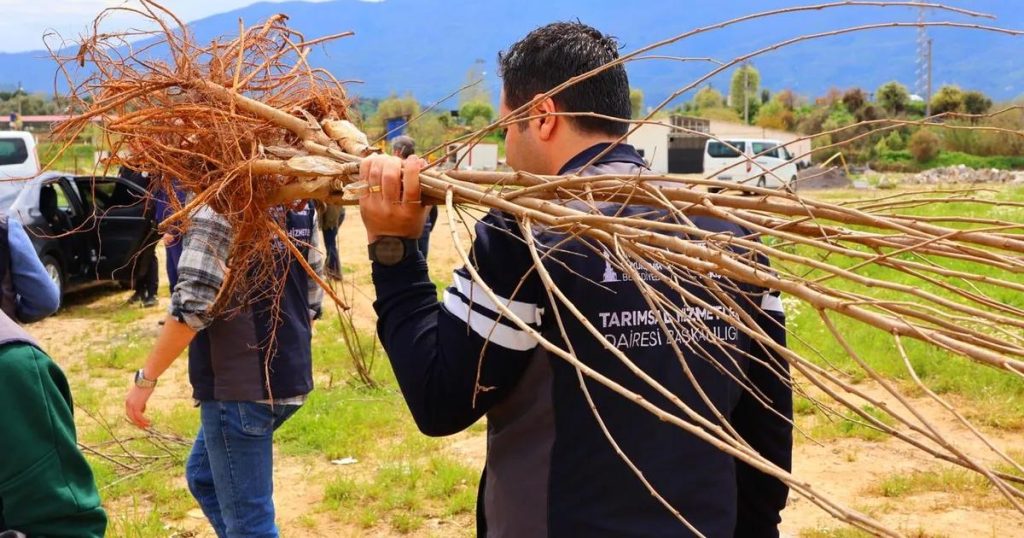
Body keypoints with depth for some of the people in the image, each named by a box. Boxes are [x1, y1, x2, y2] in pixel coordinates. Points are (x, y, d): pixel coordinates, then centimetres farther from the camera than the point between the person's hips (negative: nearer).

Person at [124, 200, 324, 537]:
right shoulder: (301, 204, 8)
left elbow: (192, 306, -22)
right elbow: (312, 298, 14)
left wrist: (145, 379, -14)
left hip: (239, 384, -9)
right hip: (287, 376, 9)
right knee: (204, 477, 25)